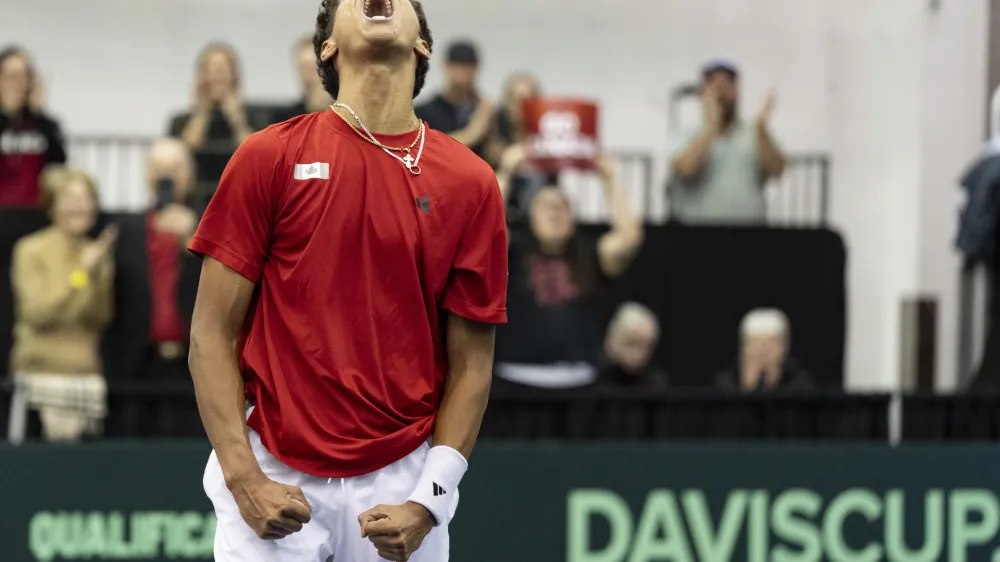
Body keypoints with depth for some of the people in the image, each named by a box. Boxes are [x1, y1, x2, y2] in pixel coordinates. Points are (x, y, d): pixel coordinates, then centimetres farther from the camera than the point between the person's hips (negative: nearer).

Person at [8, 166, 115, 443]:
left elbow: (101, 318, 5)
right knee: (61, 437, -17)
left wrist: (98, 274, -9)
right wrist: (81, 273, -12)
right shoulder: (31, 251, 1)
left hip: (88, 370, 4)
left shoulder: (97, 253, 13)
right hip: (44, 368, -4)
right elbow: (37, 313, -9)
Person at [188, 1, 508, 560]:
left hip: (402, 483, 1)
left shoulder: (471, 182, 3)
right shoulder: (269, 157, 0)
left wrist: (429, 500, -5)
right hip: (274, 482, -1)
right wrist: (243, 479, -8)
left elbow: (470, 362, 5)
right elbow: (213, 333, 0)